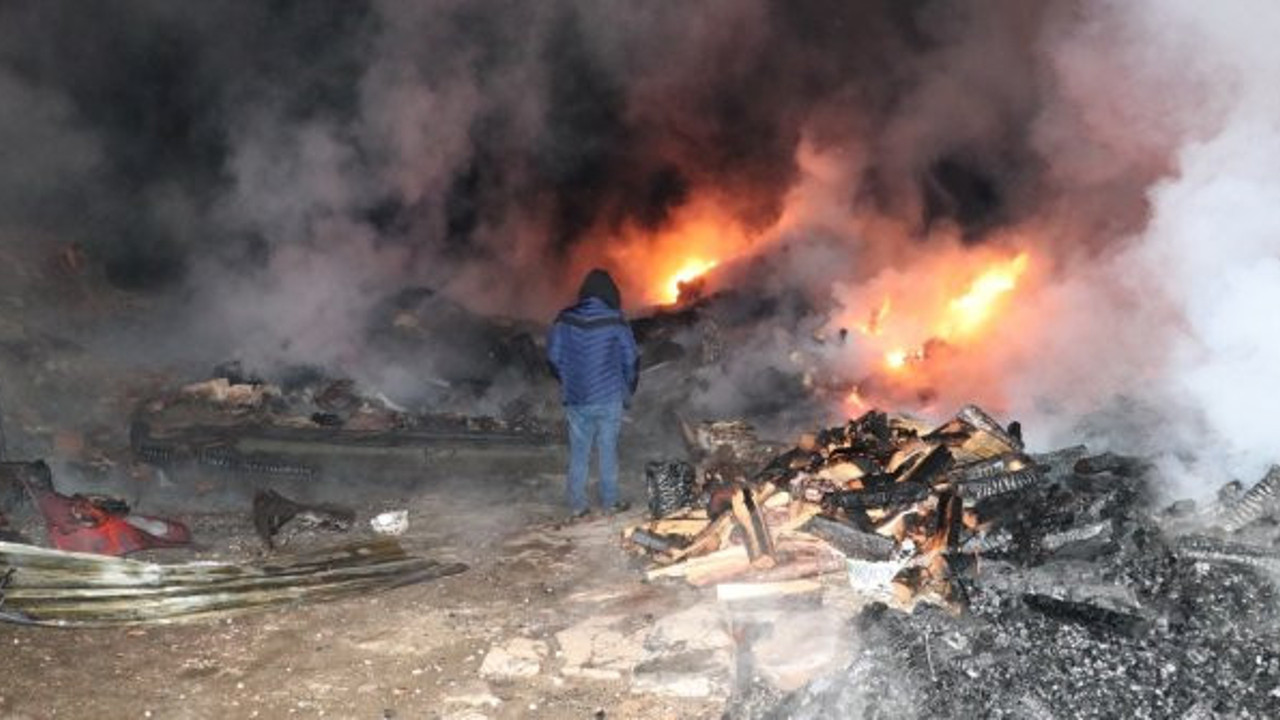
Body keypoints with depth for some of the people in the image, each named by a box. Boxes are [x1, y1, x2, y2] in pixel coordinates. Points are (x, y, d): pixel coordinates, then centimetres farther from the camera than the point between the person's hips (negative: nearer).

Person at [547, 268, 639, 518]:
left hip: (575, 398, 2)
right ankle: (610, 501, 21)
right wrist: (627, 391, 10)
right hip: (608, 399, -2)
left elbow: (553, 357, 1)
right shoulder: (615, 320, -11)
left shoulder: (565, 319, -4)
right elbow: (631, 360, -6)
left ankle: (577, 505, 16)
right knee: (608, 451, 11)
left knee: (578, 452, 11)